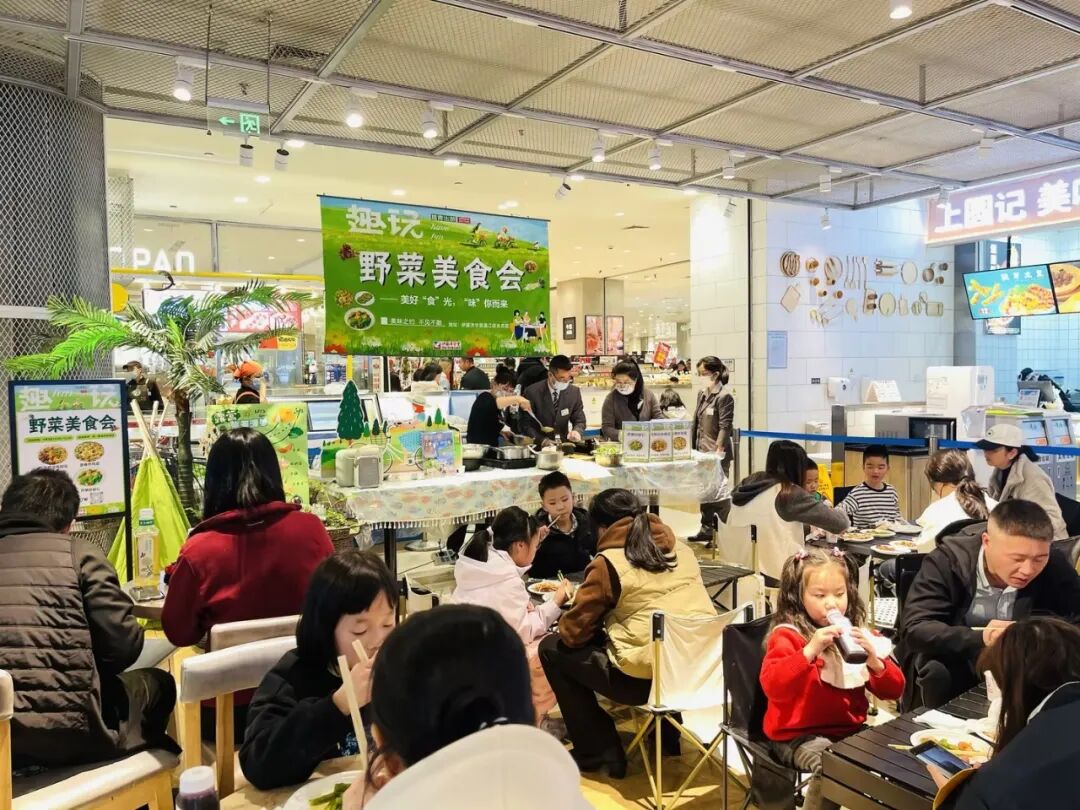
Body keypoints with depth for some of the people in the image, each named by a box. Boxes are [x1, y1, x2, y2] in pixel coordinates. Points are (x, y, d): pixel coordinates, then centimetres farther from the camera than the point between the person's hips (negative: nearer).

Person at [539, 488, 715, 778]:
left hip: (647, 678, -7)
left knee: (551, 649, 12)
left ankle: (598, 752, 17)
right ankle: (669, 733, 37)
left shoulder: (607, 562, -5)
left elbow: (574, 632, -2)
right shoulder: (679, 547, 12)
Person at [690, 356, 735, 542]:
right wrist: (693, 447, 14)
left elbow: (725, 427, -16)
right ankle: (707, 529, 23)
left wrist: (718, 450, -22)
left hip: (718, 452, -8)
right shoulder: (702, 393, 12)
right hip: (702, 450, 8)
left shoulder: (724, 396, -12)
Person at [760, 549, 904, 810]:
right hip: (799, 736, -5)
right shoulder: (787, 635, -9)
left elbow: (893, 690, 7)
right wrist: (810, 650, -33)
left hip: (850, 730, 6)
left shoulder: (855, 634, 8)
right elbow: (772, 686, -25)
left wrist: (874, 660, -14)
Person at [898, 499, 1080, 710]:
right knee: (935, 672, -33)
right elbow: (914, 628, -30)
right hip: (952, 660, -3)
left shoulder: (1054, 566, -14)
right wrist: (979, 638, -46)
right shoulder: (947, 561, -23)